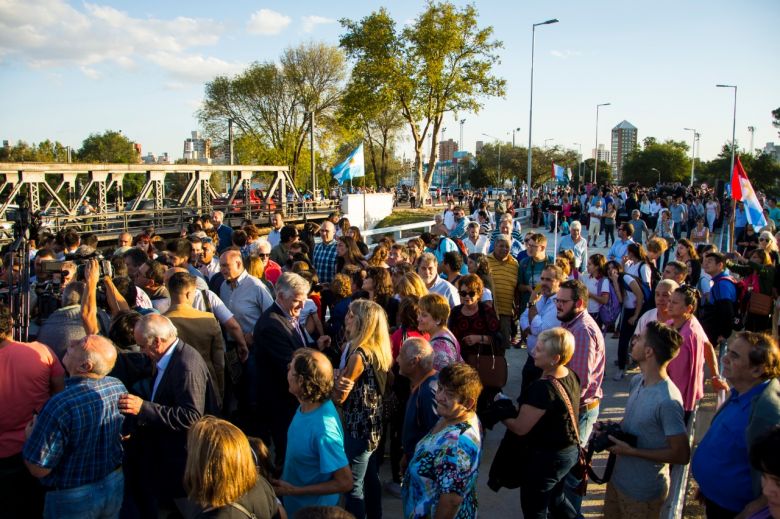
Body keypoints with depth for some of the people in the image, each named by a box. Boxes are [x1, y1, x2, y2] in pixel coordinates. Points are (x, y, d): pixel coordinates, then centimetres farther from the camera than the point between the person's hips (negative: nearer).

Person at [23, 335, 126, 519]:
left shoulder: (60, 406, -30)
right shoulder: (119, 387, -12)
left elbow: (38, 469, -22)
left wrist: (31, 436, -4)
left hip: (73, 498, -5)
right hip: (114, 486, 5)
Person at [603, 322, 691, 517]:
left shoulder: (668, 401, -29)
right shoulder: (637, 381, -2)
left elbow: (681, 455, -24)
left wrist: (631, 451, -24)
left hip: (643, 493, -7)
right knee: (610, 514, 23)